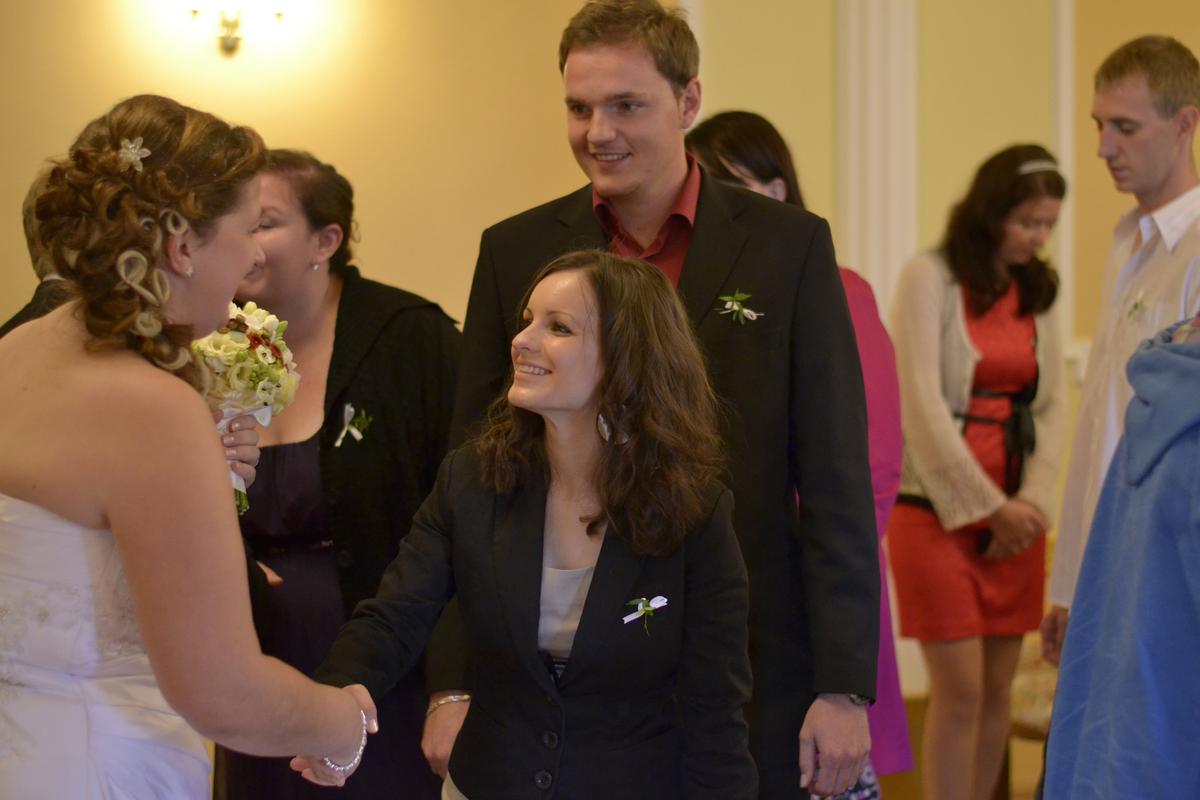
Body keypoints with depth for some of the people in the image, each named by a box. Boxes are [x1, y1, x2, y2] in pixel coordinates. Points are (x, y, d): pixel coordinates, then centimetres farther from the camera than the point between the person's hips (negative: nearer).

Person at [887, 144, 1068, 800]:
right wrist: (987, 506, -11)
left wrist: (1031, 503, -7)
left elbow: (1051, 406, 7)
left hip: (1013, 518, 5)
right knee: (959, 690, -7)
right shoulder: (930, 279, -6)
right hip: (939, 512, -5)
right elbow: (922, 403, -12)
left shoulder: (1038, 291, 11)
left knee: (998, 689, 6)